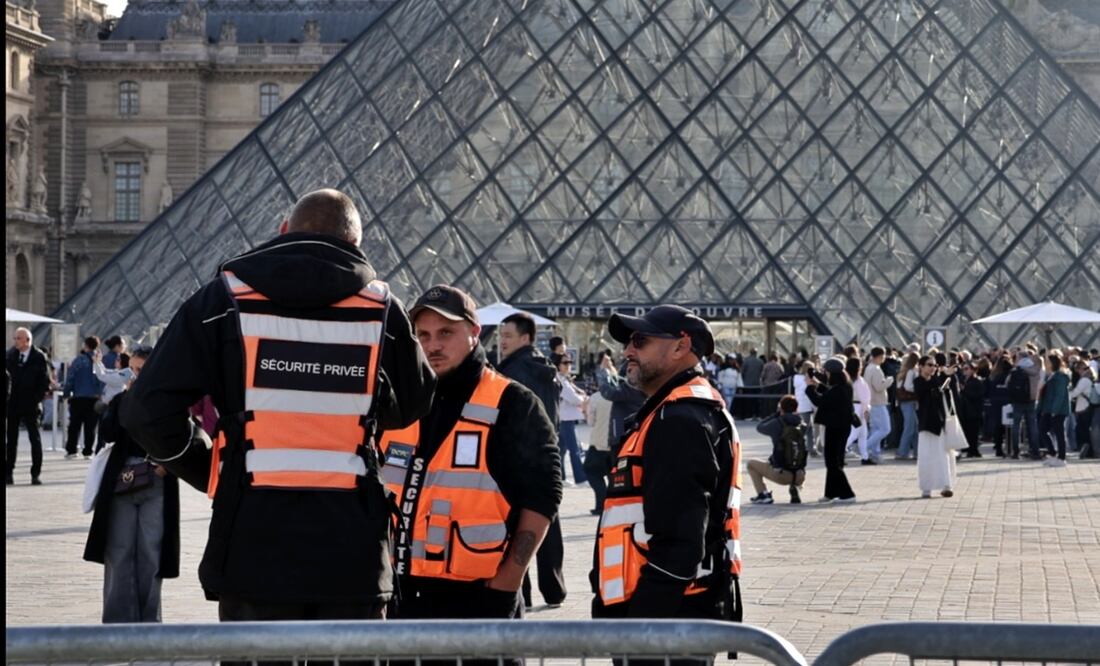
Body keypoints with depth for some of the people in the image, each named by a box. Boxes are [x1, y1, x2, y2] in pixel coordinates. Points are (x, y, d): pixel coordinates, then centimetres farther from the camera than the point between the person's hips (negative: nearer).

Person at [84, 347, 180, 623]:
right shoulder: (121, 400, 8)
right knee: (119, 553, 1)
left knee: (150, 553, 2)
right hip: (121, 482, 2)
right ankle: (118, 619, 6)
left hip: (156, 484, -2)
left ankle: (148, 619, 11)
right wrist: (127, 397, -10)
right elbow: (108, 432, -8)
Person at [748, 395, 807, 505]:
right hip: (800, 477, 4)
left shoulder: (777, 424, -8)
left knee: (751, 464, 18)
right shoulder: (803, 426, 2)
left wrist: (776, 414, 16)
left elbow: (759, 427, 8)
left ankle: (763, 494, 5)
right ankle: (794, 490, 16)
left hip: (782, 475, -4)